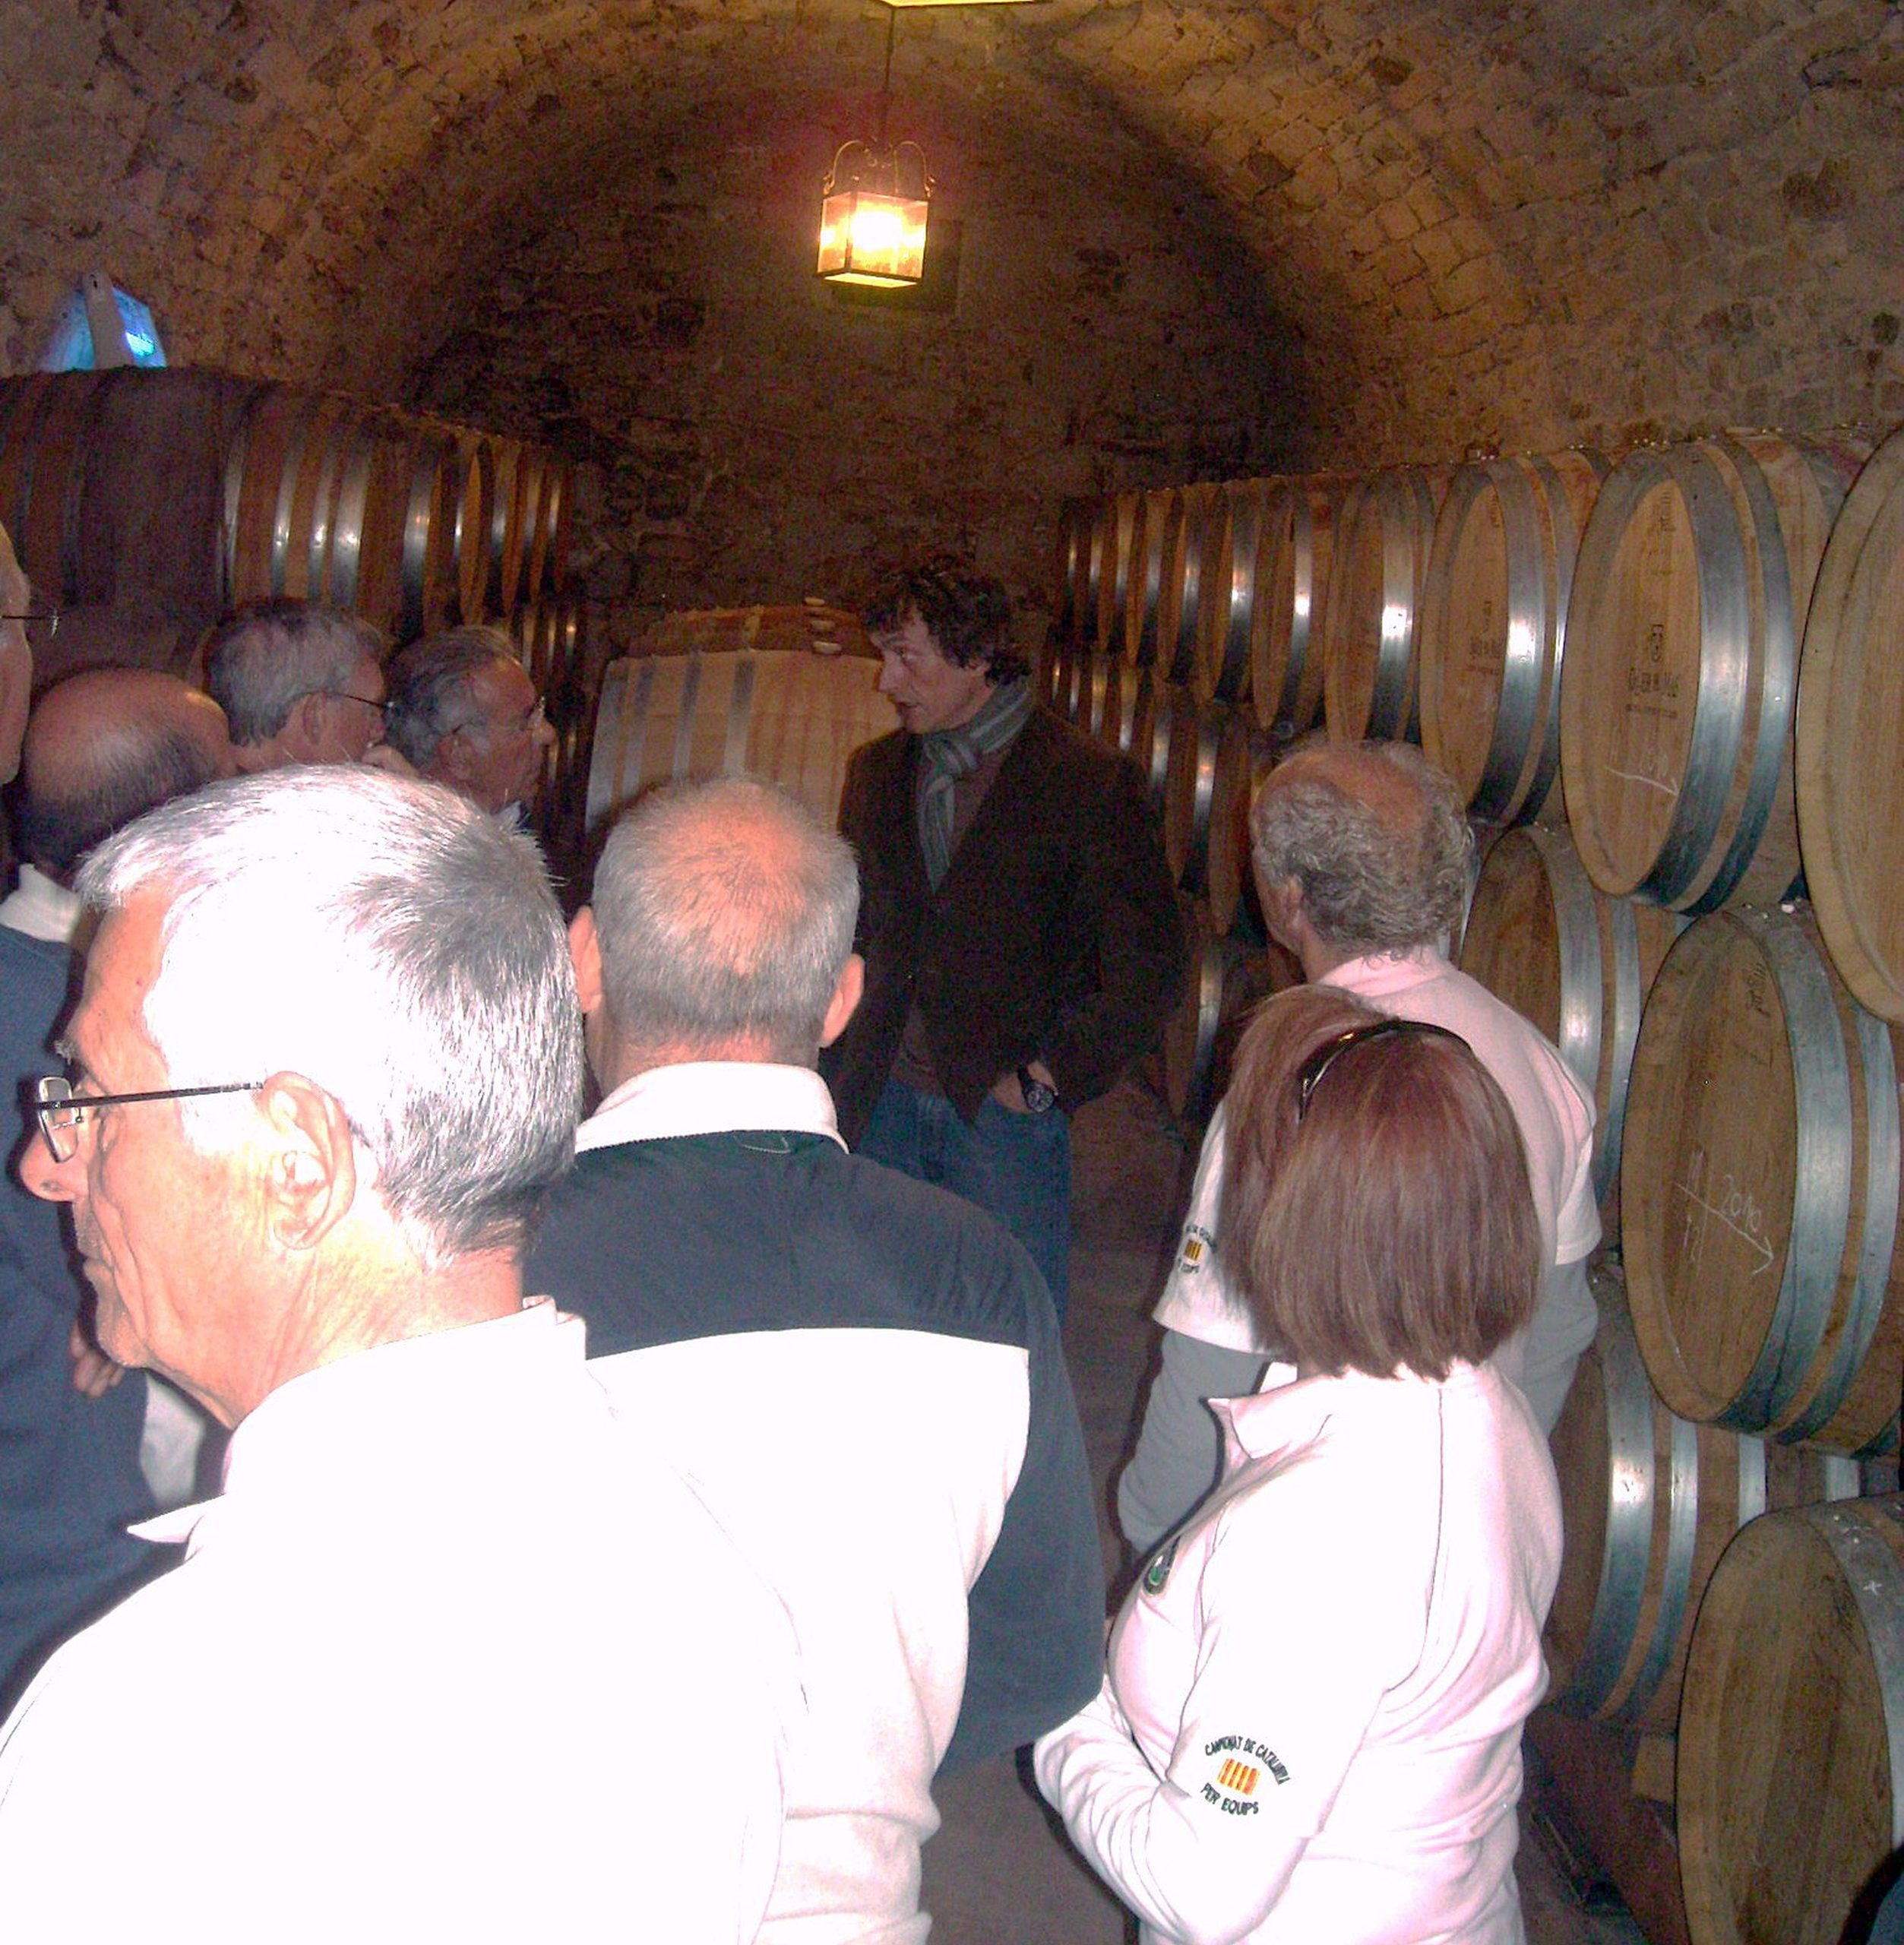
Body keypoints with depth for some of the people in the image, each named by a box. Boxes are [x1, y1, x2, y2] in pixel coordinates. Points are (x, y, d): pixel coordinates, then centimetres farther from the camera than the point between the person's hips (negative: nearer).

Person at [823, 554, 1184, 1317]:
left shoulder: (1091, 782, -7)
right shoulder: (876, 770, 11)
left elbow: (1148, 969, -6)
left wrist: (1045, 1082, -10)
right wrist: (844, 1076, 8)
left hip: (1006, 1107, -4)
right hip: (884, 1100, 4)